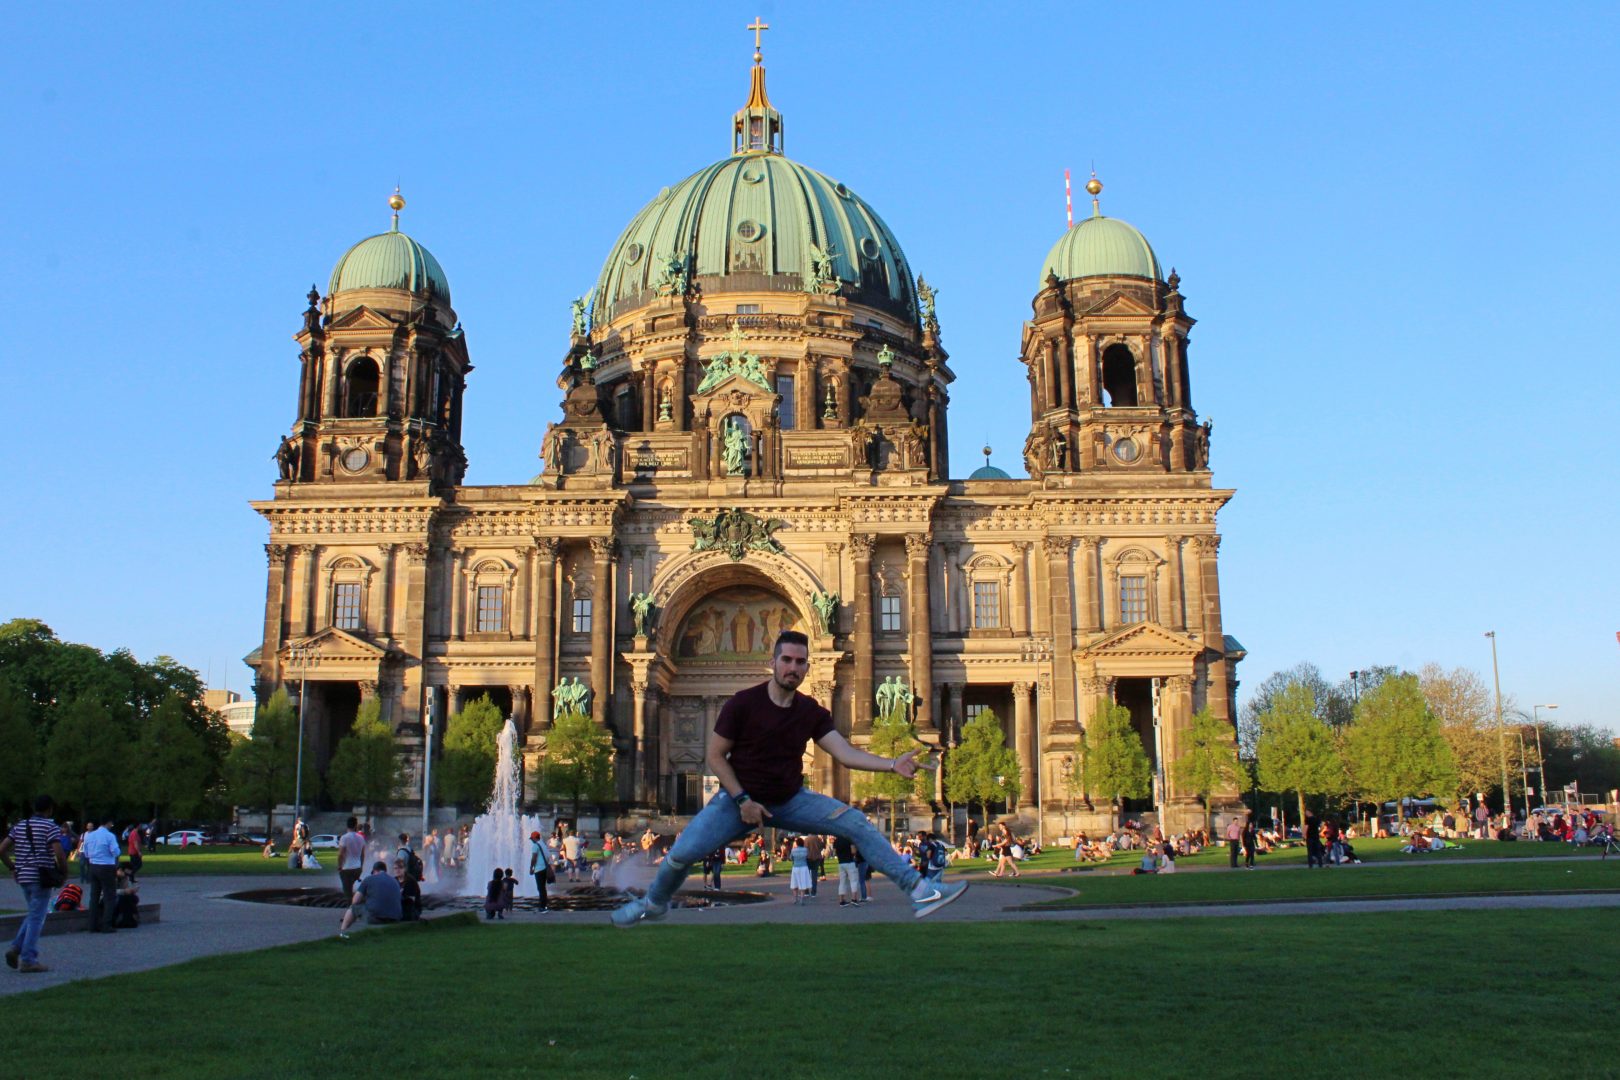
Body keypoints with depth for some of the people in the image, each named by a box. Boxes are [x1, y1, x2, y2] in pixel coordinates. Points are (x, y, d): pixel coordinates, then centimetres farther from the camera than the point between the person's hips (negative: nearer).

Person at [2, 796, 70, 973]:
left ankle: (16, 948, 8)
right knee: (36, 918, -1)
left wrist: (12, 868, 18)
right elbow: (59, 854, -19)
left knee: (32, 915, 22)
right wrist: (64, 873, -4)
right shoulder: (50, 827, -10)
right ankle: (28, 960, 0)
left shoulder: (19, 826, 11)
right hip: (41, 878, -7)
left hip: (23, 877, 7)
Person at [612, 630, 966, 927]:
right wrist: (742, 800, -16)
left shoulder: (812, 712, -2)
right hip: (740, 798, -3)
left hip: (791, 800, 3)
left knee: (858, 823, -15)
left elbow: (845, 753, -11)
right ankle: (654, 902, 13)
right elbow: (715, 756, -7)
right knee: (683, 851, -20)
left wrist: (892, 764, -26)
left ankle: (918, 891, -12)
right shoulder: (743, 703, -13)